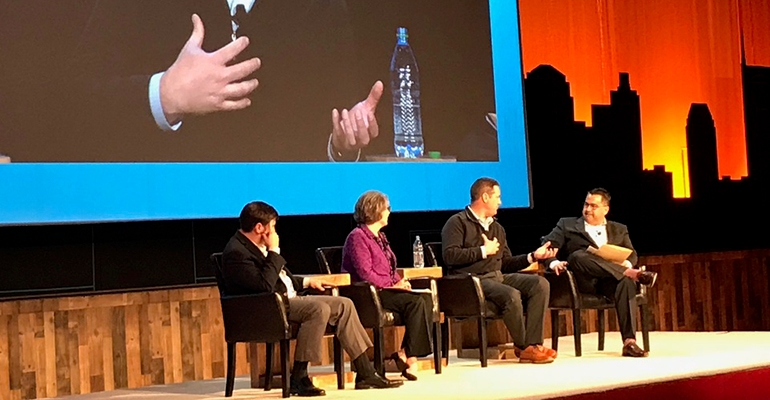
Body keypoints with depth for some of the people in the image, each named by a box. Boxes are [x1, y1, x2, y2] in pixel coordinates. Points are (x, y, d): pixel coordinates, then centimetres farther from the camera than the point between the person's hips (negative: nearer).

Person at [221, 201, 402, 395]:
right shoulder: (236, 252, -16)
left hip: (288, 298, 10)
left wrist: (305, 282, 23)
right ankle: (298, 379, -24)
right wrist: (274, 251, -18)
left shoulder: (258, 246, 16)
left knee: (344, 305, 0)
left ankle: (365, 374, -1)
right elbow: (265, 285, -26)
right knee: (319, 309, -32)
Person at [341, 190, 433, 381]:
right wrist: (392, 285, -16)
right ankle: (410, 357, -21)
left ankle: (405, 354, -19)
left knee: (426, 299, -17)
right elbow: (365, 274, -16)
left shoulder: (380, 237, 23)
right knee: (415, 302, -27)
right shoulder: (358, 237, -7)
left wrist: (401, 282, 1)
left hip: (386, 290, 9)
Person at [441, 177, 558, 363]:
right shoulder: (458, 222, 1)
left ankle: (532, 345, -21)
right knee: (512, 295, -33)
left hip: (499, 276, 8)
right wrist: (484, 251, -8)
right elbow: (450, 256, -14)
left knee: (540, 284, -15)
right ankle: (523, 346, -10)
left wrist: (533, 256, 11)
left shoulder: (497, 228, 26)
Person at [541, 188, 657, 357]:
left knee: (625, 281, -35)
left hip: (611, 279, 1)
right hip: (583, 280, -1)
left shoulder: (619, 230, 26)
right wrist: (553, 262, -16)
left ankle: (629, 342, -40)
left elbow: (632, 254, 17)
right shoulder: (567, 225, 19)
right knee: (577, 256, -35)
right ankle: (632, 273, -36)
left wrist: (627, 263, -9)